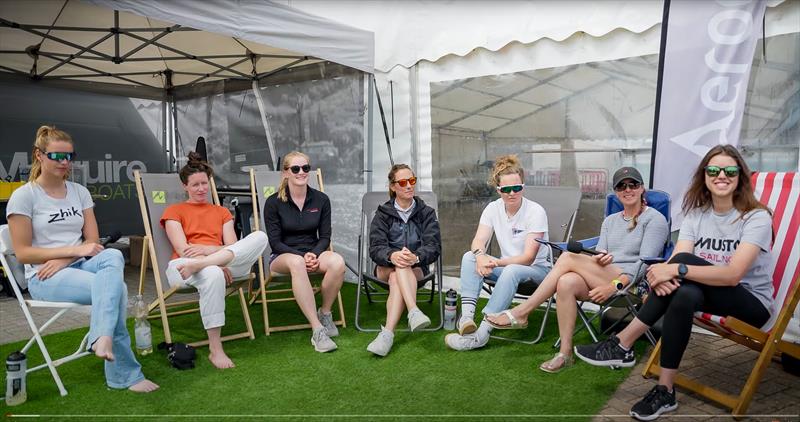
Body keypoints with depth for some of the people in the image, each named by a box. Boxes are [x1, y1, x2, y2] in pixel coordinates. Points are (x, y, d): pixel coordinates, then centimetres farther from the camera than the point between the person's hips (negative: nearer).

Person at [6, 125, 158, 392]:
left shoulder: (80, 192, 11)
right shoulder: (24, 196, -4)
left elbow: (93, 241, 8)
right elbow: (23, 252, -8)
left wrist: (63, 260, -11)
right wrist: (74, 250, -17)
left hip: (81, 266, 4)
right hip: (44, 278, -4)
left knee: (113, 256, -34)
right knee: (116, 287, -32)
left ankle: (103, 338, -44)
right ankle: (125, 375, -29)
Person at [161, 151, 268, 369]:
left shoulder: (222, 212, 25)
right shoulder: (174, 211, 15)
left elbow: (233, 248, 9)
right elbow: (182, 249, -2)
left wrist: (207, 249, -13)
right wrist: (218, 264, -16)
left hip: (226, 264, 3)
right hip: (183, 265, -3)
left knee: (259, 236, -24)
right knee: (213, 274, -42)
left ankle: (198, 267, -38)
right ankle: (215, 349, -35)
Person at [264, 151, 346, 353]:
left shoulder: (321, 199, 3)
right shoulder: (273, 202, -3)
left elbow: (324, 237, 4)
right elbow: (275, 242, -6)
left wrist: (314, 254, -17)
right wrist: (301, 255, -20)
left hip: (313, 252, 2)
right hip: (283, 256, -2)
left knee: (337, 261, -33)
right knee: (297, 263, -40)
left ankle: (325, 313, -8)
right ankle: (317, 329, -40)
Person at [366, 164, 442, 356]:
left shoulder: (426, 213, 8)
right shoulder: (383, 213, 7)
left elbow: (434, 247, -8)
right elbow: (375, 248, -8)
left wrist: (416, 257, -32)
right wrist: (392, 256, -34)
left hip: (416, 268, 0)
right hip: (385, 267, 0)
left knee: (396, 279, -34)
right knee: (400, 266, -35)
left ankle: (387, 333, -48)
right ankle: (414, 312, -53)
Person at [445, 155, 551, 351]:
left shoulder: (536, 211, -17)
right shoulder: (493, 208, -1)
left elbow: (528, 258, -23)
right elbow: (479, 240, -10)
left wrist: (496, 263, -39)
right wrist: (480, 255, -35)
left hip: (536, 269, -5)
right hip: (506, 266, 5)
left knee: (511, 270, -38)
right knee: (469, 257, -19)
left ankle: (482, 333, -37)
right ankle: (467, 316, -29)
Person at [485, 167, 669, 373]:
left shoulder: (654, 219, 4)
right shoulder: (610, 220, 23)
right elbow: (599, 254, 13)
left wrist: (615, 285, -21)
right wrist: (599, 258, -13)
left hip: (631, 284, -5)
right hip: (601, 280, 5)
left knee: (568, 258, -26)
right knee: (566, 282, -31)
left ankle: (521, 313, -22)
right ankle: (565, 354, -25)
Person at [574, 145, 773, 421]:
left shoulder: (756, 217, -14)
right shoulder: (696, 213, 0)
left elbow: (733, 274, -28)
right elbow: (677, 261, -14)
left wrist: (676, 269, -38)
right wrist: (663, 274, -38)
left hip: (752, 302, -4)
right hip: (707, 293, 4)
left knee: (684, 262, -31)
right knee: (685, 293, -33)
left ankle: (622, 344, -24)